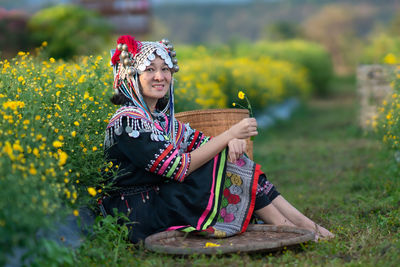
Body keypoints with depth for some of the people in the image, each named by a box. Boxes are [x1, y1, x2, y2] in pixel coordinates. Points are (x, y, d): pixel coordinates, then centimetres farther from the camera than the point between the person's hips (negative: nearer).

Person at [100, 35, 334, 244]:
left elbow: (203, 144, 8)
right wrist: (230, 134, -19)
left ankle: (304, 223, -7)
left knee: (232, 156, -6)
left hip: (163, 199, 8)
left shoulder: (161, 118, 13)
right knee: (227, 165, -15)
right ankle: (291, 229, -6)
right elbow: (179, 168, -22)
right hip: (139, 217, -8)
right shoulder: (128, 120, -16)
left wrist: (232, 140, -16)